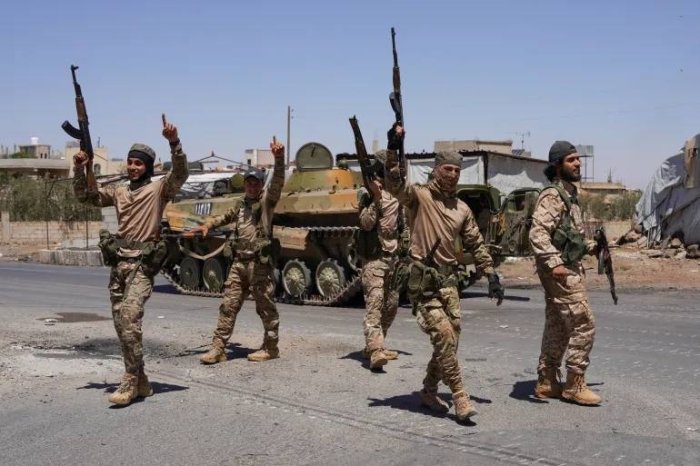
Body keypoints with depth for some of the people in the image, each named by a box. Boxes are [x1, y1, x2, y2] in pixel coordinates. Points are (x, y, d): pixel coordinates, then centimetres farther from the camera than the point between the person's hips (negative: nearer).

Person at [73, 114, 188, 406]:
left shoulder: (159, 188, 1)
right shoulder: (118, 192, 18)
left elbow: (180, 173, -17)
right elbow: (83, 196, 19)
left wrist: (174, 142, -31)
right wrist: (79, 169, 4)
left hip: (142, 263, -7)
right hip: (118, 263, 7)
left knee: (129, 317, -22)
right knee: (121, 323, 9)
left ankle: (131, 381, -16)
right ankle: (139, 381, 19)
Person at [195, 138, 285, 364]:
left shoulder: (266, 200, -1)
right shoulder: (241, 206, 18)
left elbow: (277, 182, -19)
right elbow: (226, 217, 37)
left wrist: (279, 158, -35)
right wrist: (207, 225, 21)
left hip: (260, 263, -6)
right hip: (239, 262, 6)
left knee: (266, 307, 3)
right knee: (228, 305, 3)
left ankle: (271, 348, 15)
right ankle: (218, 348, 7)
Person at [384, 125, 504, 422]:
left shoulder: (462, 209, 13)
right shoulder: (419, 196, -4)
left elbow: (476, 245, 18)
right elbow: (395, 183, -23)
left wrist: (492, 276, 13)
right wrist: (393, 149, -35)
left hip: (448, 280, 7)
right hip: (423, 281, -6)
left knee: (450, 339, 8)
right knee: (444, 337, -12)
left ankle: (429, 392, 24)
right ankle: (460, 399, -5)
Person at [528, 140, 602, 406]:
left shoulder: (568, 195, 17)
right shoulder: (552, 196, -14)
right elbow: (537, 234, -25)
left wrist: (590, 247, 17)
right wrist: (554, 262, -34)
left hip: (567, 270, 10)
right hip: (561, 272, -10)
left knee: (557, 328, 12)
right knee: (583, 325, -7)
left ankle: (547, 383, 19)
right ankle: (574, 386, 0)